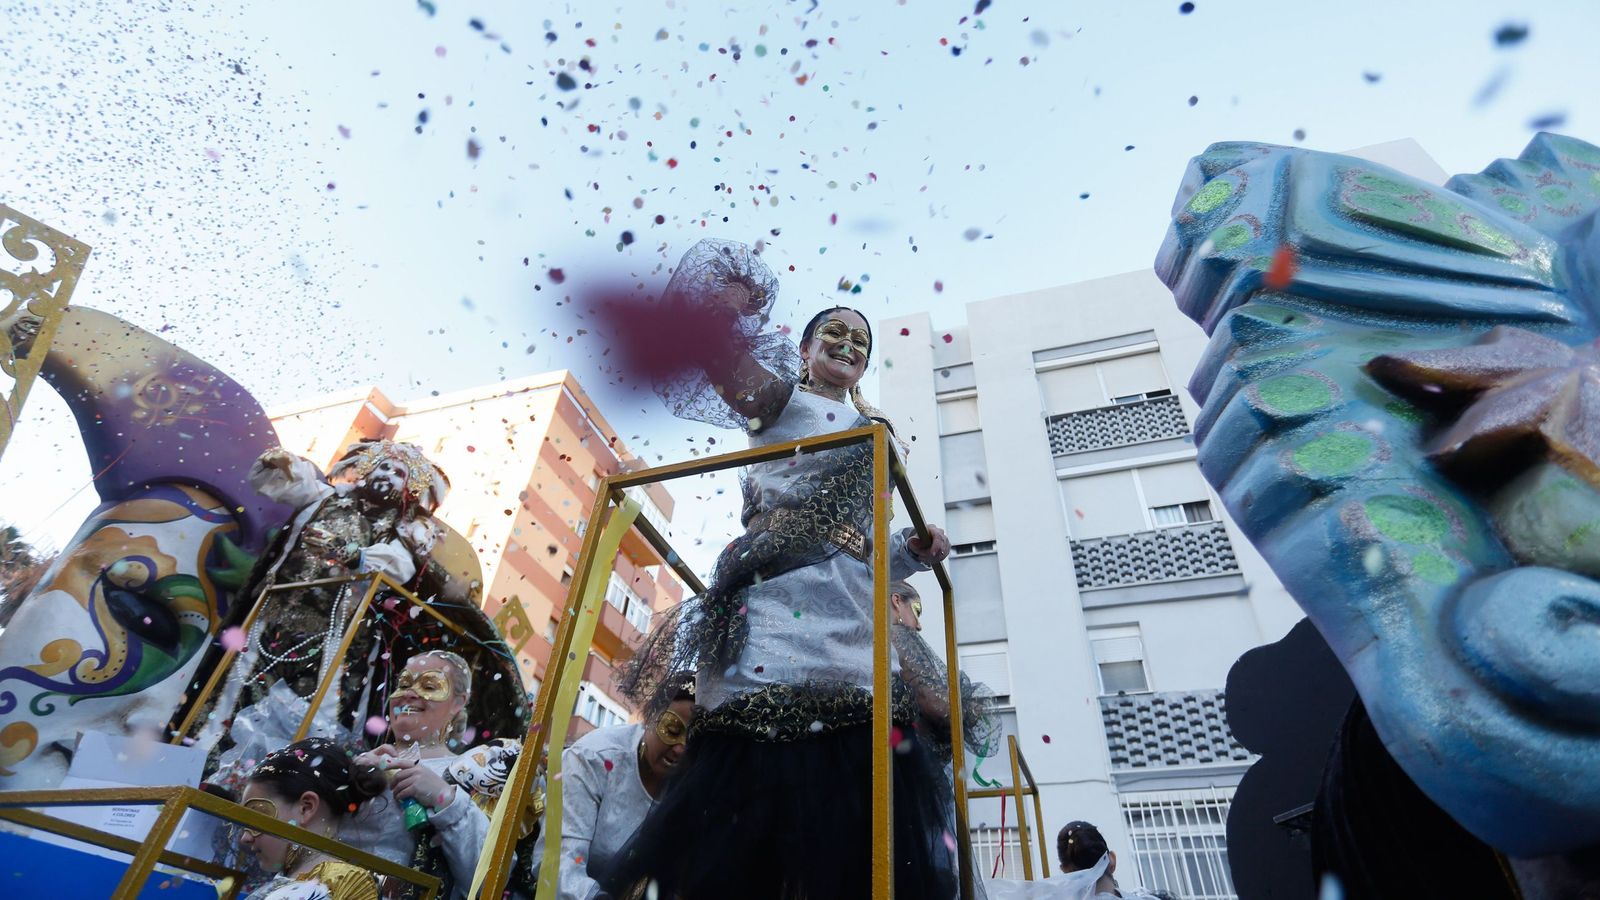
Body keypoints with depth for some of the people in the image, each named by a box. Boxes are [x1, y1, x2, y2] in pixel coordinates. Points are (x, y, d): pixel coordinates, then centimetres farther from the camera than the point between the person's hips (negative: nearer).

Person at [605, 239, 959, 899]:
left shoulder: (874, 432, 30)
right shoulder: (780, 399, 12)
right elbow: (716, 350, -9)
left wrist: (913, 552, 15)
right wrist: (720, 310, -25)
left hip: (851, 618, 7)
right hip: (781, 594, -6)